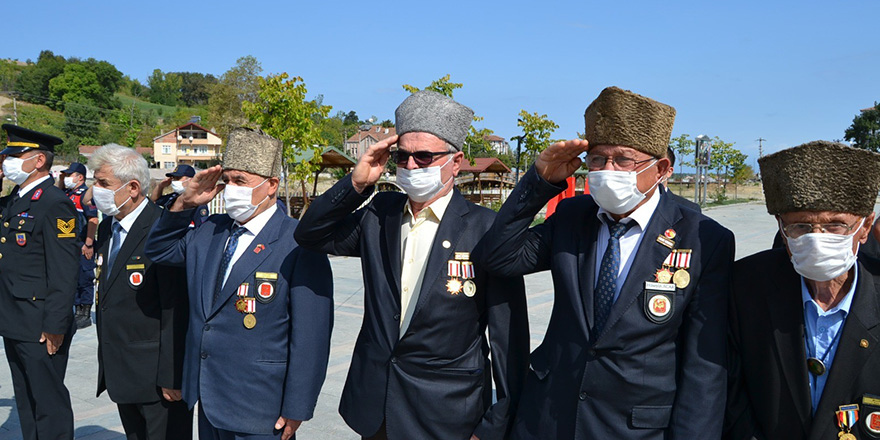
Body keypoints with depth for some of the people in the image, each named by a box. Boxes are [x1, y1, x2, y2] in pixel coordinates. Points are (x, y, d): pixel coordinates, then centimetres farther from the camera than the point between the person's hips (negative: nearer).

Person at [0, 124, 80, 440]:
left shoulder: (54, 204, -15)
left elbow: (64, 272, -20)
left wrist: (55, 326, -20)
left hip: (41, 327, -9)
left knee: (48, 402, 2)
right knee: (25, 400, 19)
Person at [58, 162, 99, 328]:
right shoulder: (66, 193, 14)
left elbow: (93, 220, -18)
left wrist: (88, 244, -21)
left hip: (83, 247, -9)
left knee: (84, 279, -1)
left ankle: (85, 315, 8)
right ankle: (78, 312, 24)